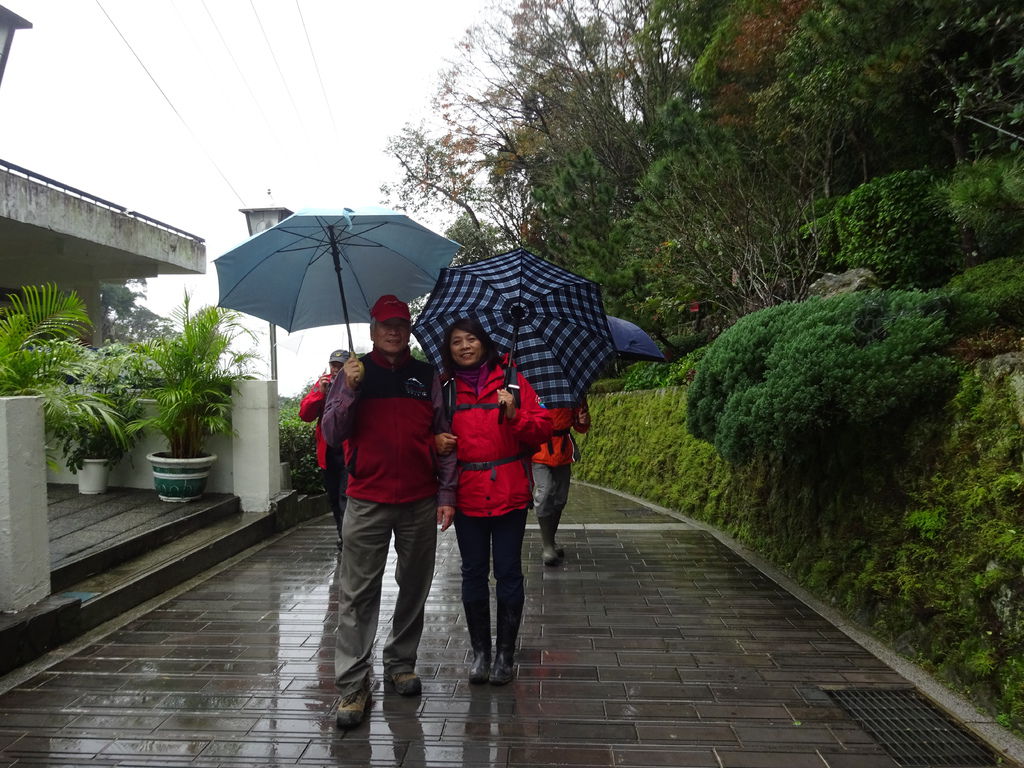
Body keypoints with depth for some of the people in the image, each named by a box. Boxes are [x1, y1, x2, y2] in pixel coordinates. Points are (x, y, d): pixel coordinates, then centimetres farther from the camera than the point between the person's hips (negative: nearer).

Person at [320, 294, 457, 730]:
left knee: (413, 589, 12)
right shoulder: (353, 373, 5)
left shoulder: (427, 376, 8)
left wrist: (447, 493, 2)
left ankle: (401, 665, 29)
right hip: (367, 503, -2)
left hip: (420, 504, 2)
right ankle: (352, 686, 8)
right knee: (358, 595, -1)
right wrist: (349, 391, -16)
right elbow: (332, 435, -2)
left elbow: (444, 439, 8)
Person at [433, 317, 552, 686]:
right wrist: (438, 443, -4)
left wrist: (515, 416, -18)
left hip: (509, 494, -2)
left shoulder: (511, 381, 2)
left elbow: (543, 428, 0)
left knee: (508, 573, 4)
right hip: (467, 497, 2)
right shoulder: (446, 390, 8)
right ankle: (480, 651, 23)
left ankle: (505, 653, 18)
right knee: (474, 573, 9)